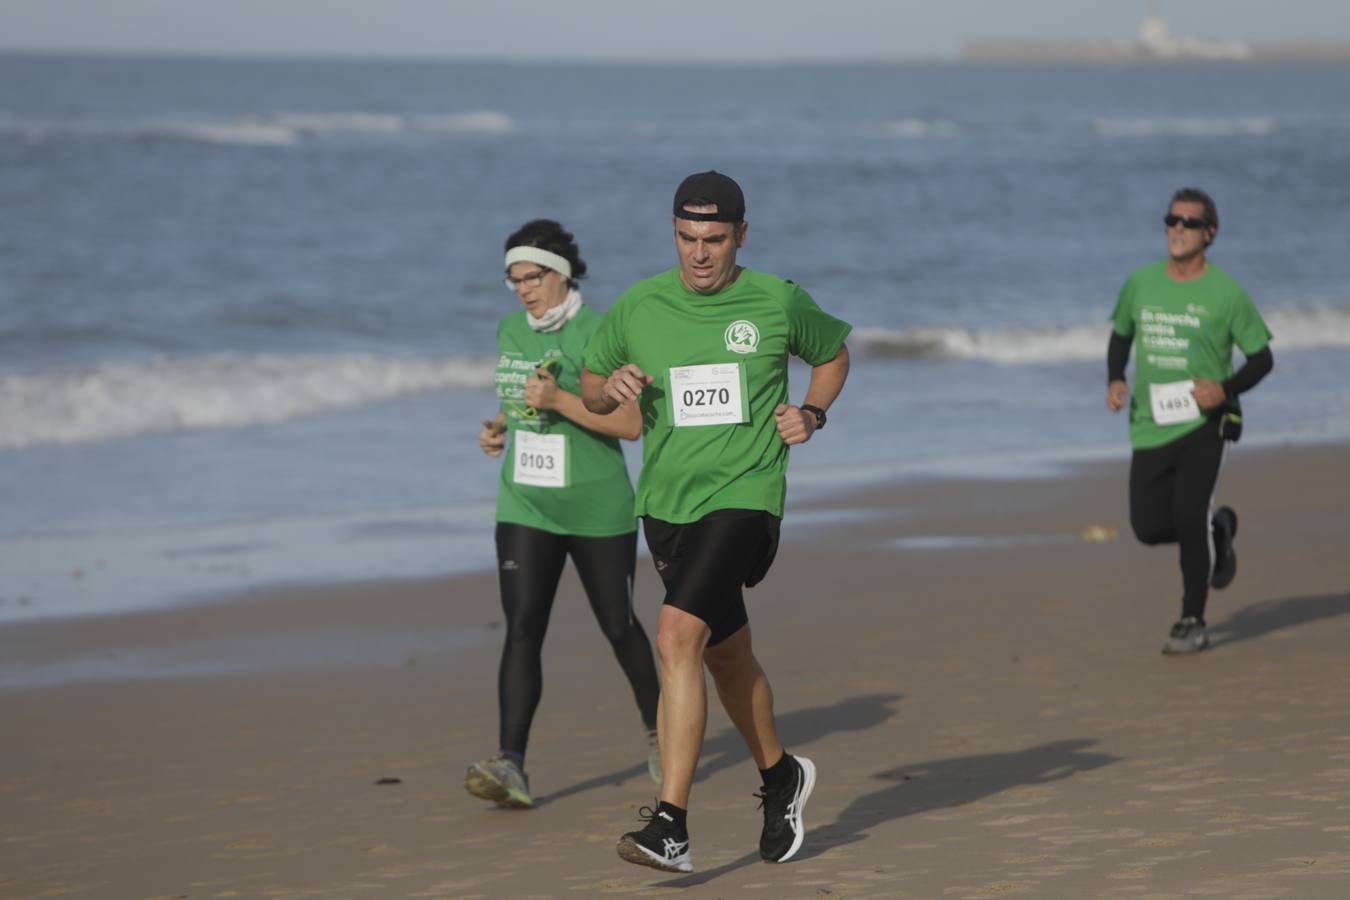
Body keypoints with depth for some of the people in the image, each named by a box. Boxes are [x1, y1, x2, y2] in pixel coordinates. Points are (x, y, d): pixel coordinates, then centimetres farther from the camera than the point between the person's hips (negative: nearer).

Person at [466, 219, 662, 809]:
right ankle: (511, 766, -20)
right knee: (522, 629, -11)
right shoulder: (511, 332, 7)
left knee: (618, 627, 9)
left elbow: (632, 425, -16)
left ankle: (657, 732, 35)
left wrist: (560, 401, -25)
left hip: (598, 509, -4)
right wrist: (500, 426, 5)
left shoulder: (599, 336, -12)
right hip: (526, 508, 4)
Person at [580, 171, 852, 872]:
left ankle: (671, 827, -27)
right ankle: (780, 777, 47)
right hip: (666, 504, 5)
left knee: (678, 638, -24)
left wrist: (811, 413, -1)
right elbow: (589, 387, 14)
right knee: (728, 657, 20)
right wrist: (613, 386, -9)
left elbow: (832, 354, 17)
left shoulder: (778, 303, -3)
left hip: (743, 495, -5)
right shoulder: (638, 308, 1)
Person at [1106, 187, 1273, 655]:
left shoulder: (1227, 294, -6)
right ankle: (1217, 529, 35)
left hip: (1204, 421, -4)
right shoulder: (1140, 284, 4)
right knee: (1149, 527, 2)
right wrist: (1115, 380, 1)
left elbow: (1261, 357, 0)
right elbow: (1121, 334, 20)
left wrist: (1225, 389, -17)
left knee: (1188, 514, -17)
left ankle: (1193, 622, -3)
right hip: (1151, 424, 4)